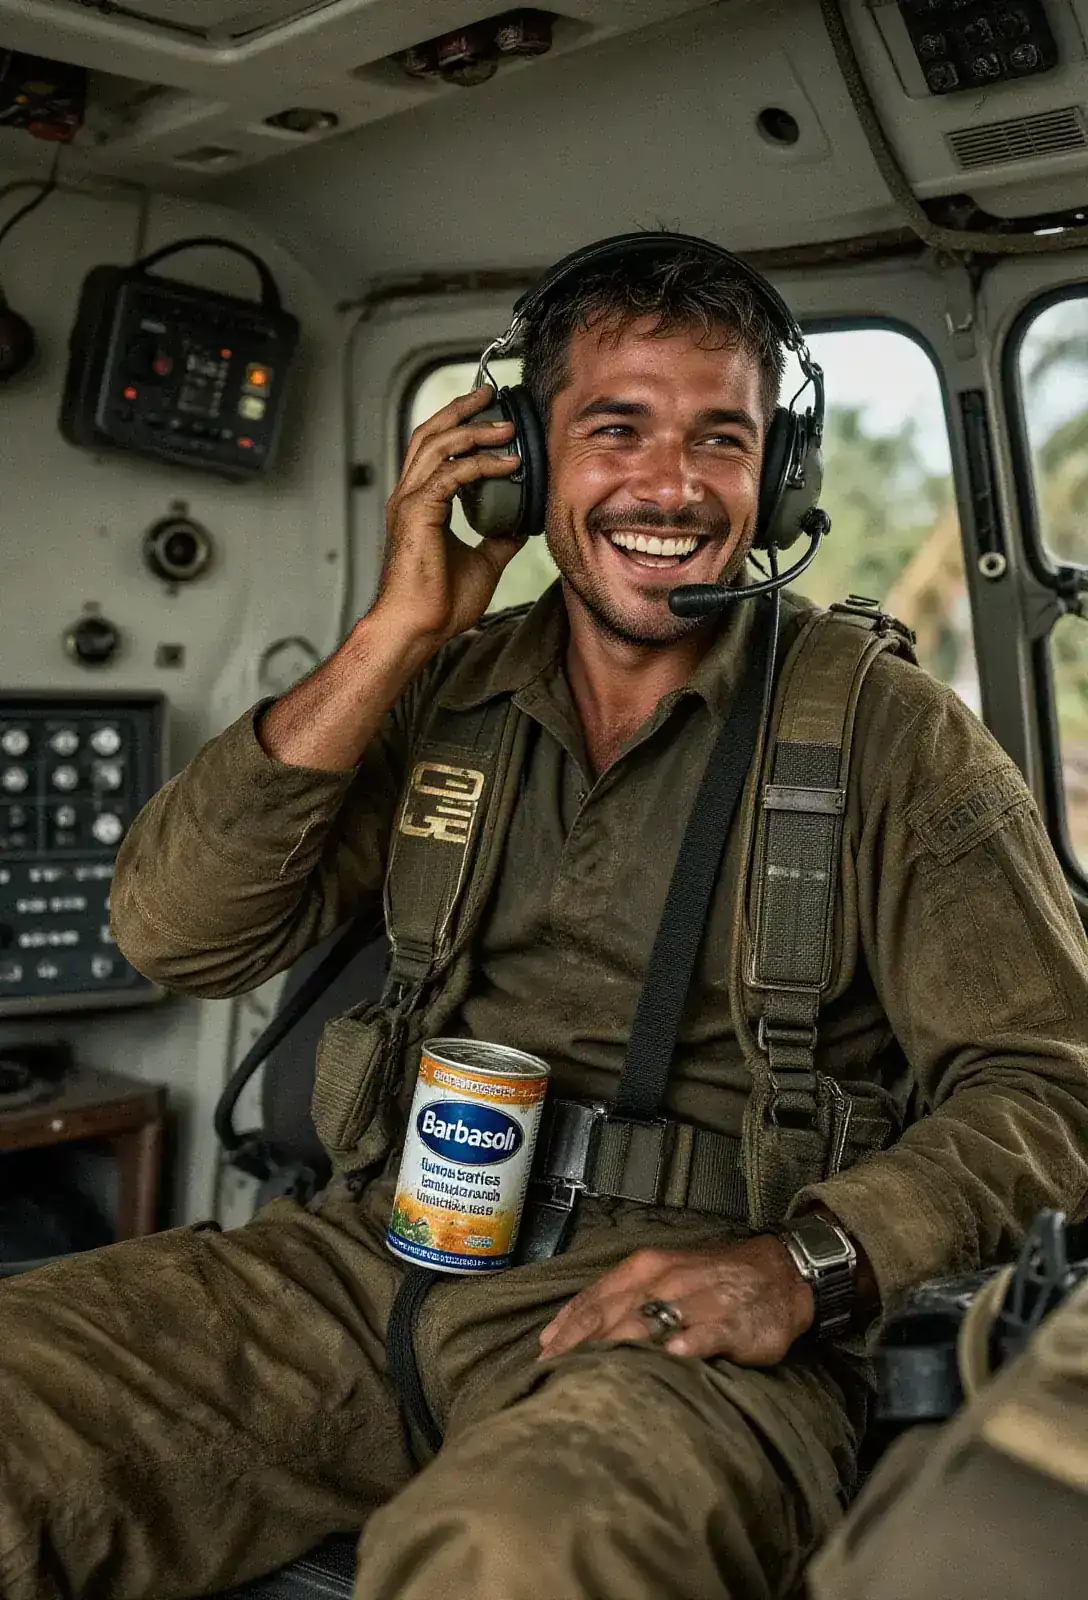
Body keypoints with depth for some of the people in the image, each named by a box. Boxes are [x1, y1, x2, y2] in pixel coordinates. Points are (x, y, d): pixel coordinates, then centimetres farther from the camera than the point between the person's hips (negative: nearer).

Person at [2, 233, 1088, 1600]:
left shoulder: (886, 732, 2)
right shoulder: (440, 693, 11)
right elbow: (176, 934, 2)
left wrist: (807, 1260, -17)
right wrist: (394, 635, -4)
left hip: (682, 1326, -4)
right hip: (376, 1256, 5)